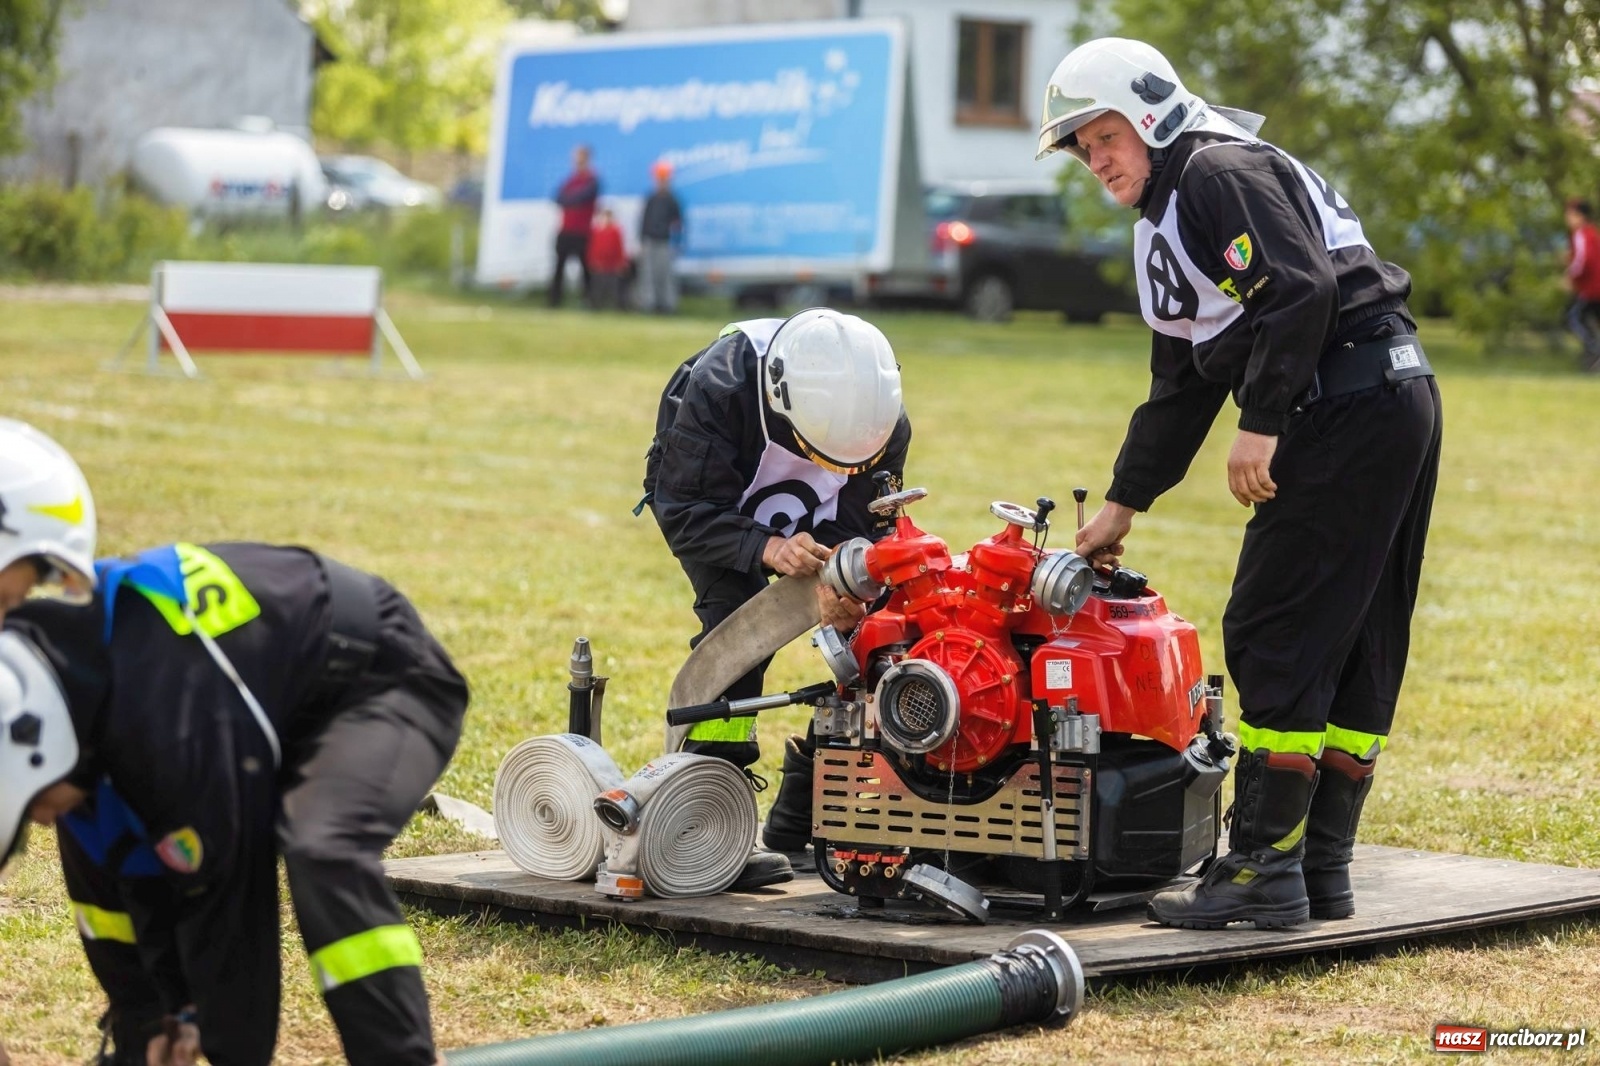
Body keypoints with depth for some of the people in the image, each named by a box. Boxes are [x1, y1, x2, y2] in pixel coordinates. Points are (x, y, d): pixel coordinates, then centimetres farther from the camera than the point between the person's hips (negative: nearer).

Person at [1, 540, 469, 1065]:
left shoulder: (178, 720, -39)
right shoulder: (69, 671, -12)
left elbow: (228, 891, -29)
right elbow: (120, 876, -1)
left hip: (387, 682, -9)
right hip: (288, 694, 9)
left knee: (323, 855, -36)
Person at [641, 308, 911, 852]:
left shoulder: (886, 425, -27)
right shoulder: (717, 388, -40)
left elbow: (863, 523, -20)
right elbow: (686, 513, -36)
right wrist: (765, 549, -53)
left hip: (812, 522, 4)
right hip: (708, 502, -4)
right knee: (737, 620, -29)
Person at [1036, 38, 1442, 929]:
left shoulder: (1225, 172, -7)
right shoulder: (1167, 227, 24)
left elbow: (1302, 289, -20)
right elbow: (1181, 388, 29)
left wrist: (1261, 424, -20)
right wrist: (1124, 504, 29)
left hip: (1352, 409, -11)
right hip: (1395, 410, 11)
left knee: (1275, 640, -8)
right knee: (1358, 647, 11)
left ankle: (1264, 872, -6)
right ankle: (1322, 871, 15)